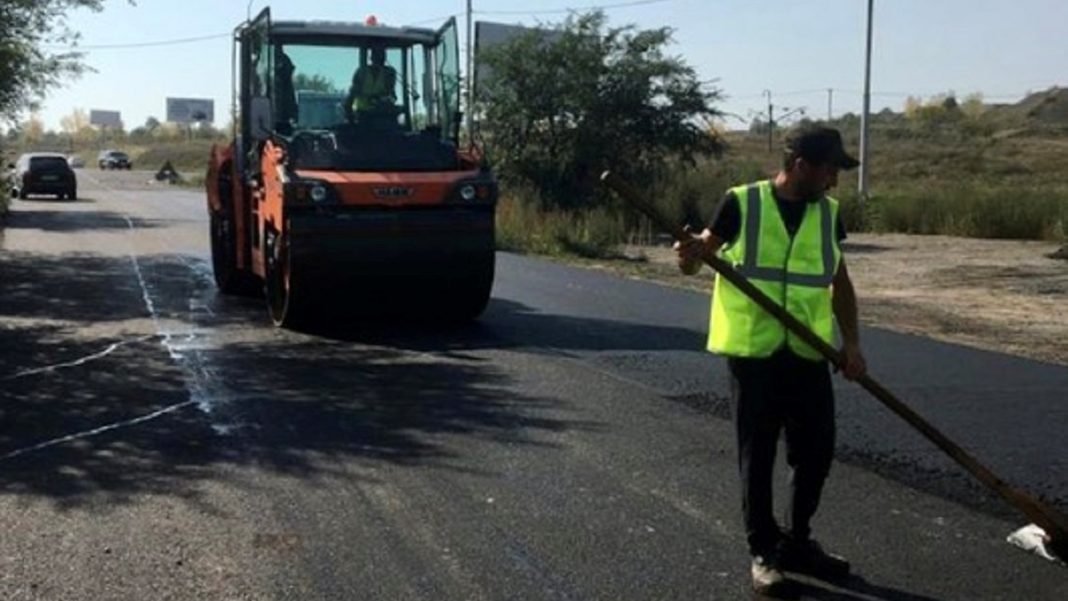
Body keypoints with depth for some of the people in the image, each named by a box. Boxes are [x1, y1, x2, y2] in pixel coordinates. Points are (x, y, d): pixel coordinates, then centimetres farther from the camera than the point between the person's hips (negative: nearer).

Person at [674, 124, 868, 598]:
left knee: (816, 451, 8)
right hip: (753, 352, -4)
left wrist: (851, 342, 4)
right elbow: (705, 248, 2)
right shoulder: (742, 204, -7)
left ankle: (796, 542, 28)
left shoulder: (828, 213, 6)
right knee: (757, 455, 3)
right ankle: (764, 552, 17)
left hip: (808, 354, 4)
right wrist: (691, 255, -22)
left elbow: (839, 281, 12)